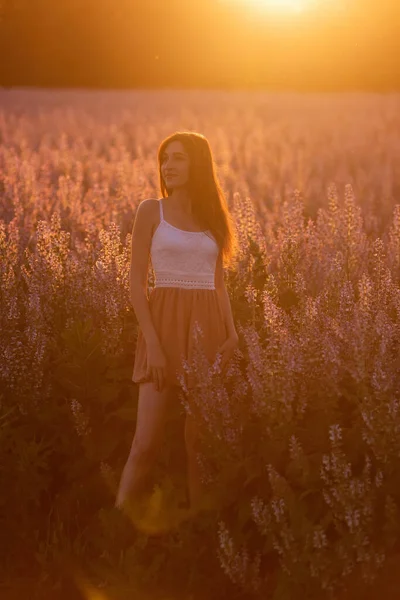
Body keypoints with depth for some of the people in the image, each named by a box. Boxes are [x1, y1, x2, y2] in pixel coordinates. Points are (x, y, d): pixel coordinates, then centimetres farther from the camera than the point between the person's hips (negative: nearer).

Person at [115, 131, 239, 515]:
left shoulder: (213, 217, 12)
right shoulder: (150, 210, 1)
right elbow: (136, 282, -4)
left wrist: (231, 332, 0)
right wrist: (152, 342, -13)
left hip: (208, 329, 4)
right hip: (164, 324, -3)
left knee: (199, 440, 5)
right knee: (147, 441, -9)